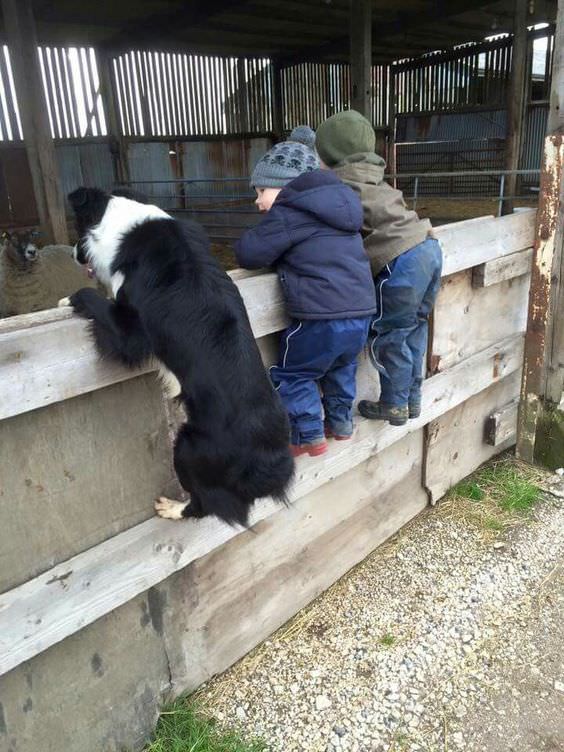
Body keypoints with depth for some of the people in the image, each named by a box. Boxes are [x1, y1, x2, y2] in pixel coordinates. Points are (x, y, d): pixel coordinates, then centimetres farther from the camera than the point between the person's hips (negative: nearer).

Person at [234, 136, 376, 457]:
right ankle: (341, 422, 40)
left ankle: (309, 437, 16)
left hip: (323, 318, -8)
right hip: (362, 311, 8)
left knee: (291, 375, 11)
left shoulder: (288, 213, -7)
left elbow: (248, 254, -6)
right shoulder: (339, 203, 19)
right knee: (341, 367, 30)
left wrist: (257, 236, 14)